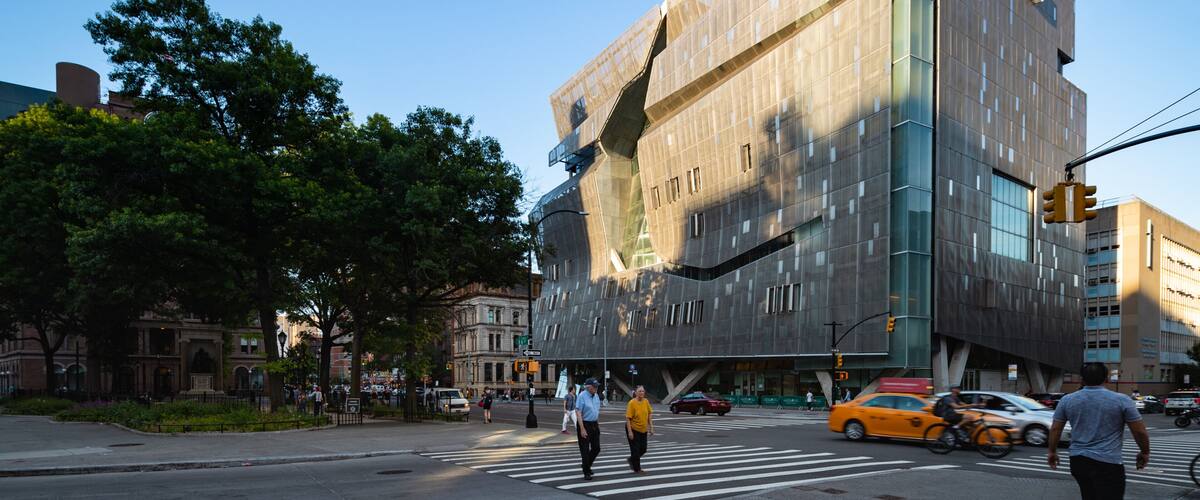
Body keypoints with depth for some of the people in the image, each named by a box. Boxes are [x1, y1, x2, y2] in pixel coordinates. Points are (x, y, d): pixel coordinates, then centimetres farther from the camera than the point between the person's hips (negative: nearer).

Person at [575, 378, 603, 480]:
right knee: (585, 450, 0)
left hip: (594, 425, 7)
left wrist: (598, 424, 18)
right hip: (585, 425, -7)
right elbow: (578, 413, -19)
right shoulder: (582, 396, -15)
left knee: (596, 448, 10)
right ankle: (586, 473, 10)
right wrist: (582, 429, -23)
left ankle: (587, 465, 33)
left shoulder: (596, 396, 6)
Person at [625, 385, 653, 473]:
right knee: (635, 449, 0)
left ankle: (631, 460, 37)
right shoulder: (632, 403, -18)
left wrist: (651, 427, 4)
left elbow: (649, 415, 9)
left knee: (643, 449, 12)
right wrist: (630, 432, -21)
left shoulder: (646, 401, -1)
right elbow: (628, 418, -18)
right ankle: (637, 469, 15)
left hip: (643, 430, 6)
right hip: (634, 429, -6)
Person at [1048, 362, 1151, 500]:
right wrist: (1144, 452, 15)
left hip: (1077, 461, 4)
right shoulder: (1121, 401, -6)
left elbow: (1055, 429, 7)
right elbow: (1140, 431, -1)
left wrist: (1051, 451, 19)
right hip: (1108, 463, -4)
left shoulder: (1067, 400, 2)